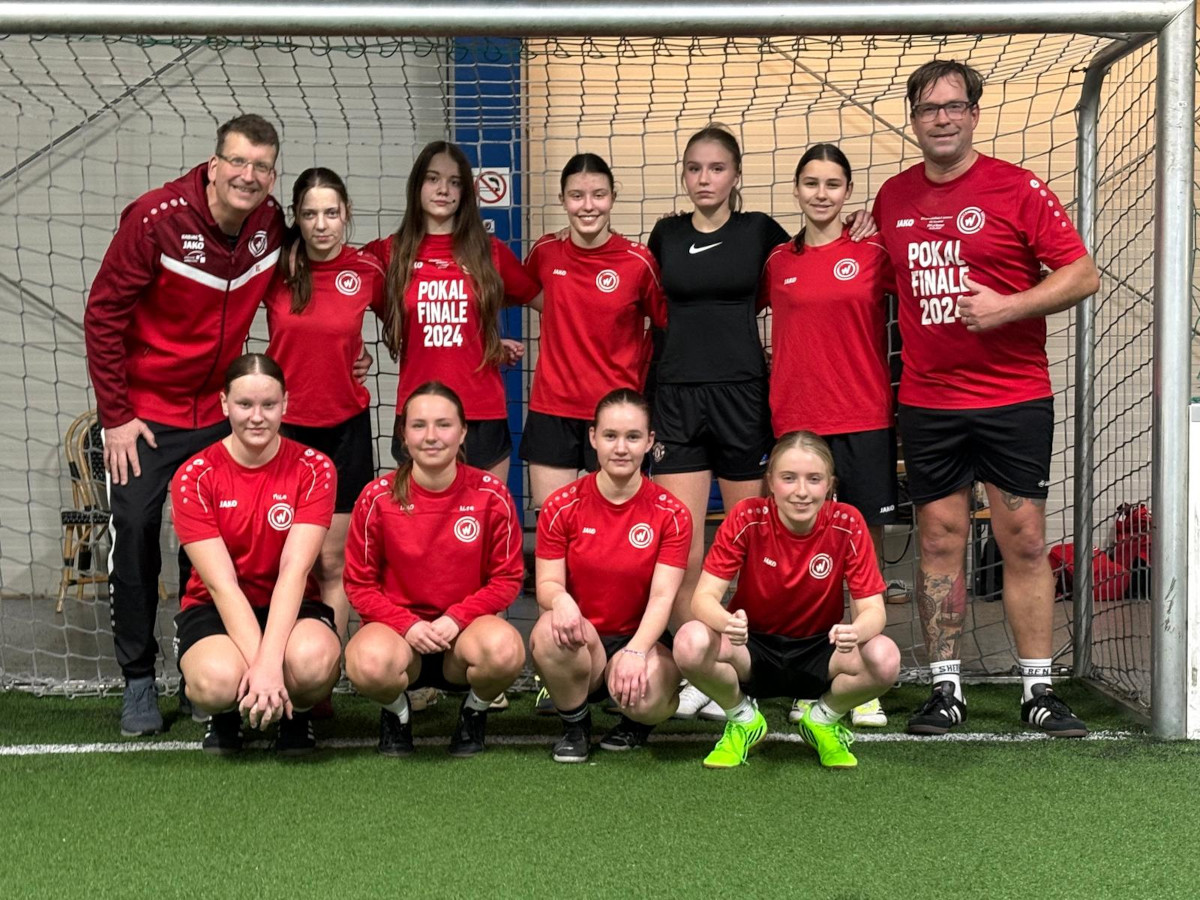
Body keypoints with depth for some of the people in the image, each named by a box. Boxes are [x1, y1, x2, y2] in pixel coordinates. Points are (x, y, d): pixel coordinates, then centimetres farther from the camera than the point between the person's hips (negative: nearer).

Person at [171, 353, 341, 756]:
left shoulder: (313, 469, -8)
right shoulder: (194, 477, -9)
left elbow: (294, 571, -19)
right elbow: (221, 584, -17)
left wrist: (269, 662, -31)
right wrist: (258, 664, -29)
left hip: (291, 607, 0)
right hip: (215, 610, 0)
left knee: (313, 661, -36)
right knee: (218, 679, -35)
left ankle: (296, 715, 2)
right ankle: (224, 717, 5)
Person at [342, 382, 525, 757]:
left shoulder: (491, 494, -5)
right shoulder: (378, 498, -6)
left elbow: (507, 578, 0)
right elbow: (359, 583, 0)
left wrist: (456, 618, -16)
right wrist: (408, 625, -16)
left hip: (465, 631, 0)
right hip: (397, 629, 0)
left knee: (504, 649, -36)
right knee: (370, 662, -37)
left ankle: (475, 711, 2)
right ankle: (396, 712, 3)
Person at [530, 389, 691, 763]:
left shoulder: (671, 514, -3)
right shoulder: (562, 506, -1)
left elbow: (662, 597, -11)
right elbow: (547, 583, -5)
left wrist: (635, 651, -29)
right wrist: (560, 599, -32)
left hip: (641, 638, -1)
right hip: (580, 642, 1)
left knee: (647, 697, -34)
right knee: (549, 631, -34)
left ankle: (635, 720, 9)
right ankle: (575, 727, -4)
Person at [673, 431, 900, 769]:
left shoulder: (847, 525, -15)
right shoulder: (747, 519, -17)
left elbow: (872, 608, -16)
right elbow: (704, 596, -21)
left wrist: (856, 631, -41)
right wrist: (727, 622, -45)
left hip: (819, 651, 1)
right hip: (752, 647, 0)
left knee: (885, 659, -31)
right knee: (691, 644, -33)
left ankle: (823, 720, 4)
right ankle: (743, 720, 1)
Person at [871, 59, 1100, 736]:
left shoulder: (1018, 188, -4)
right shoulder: (893, 198, 8)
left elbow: (1083, 274, -5)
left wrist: (1008, 306, -18)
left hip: (1014, 398, -3)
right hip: (927, 400, 3)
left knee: (1025, 541, 1)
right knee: (940, 541, 5)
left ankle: (1039, 691, 10)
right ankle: (947, 690, 13)